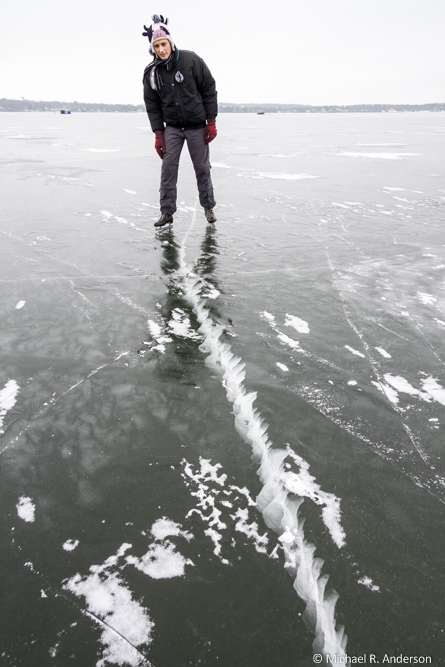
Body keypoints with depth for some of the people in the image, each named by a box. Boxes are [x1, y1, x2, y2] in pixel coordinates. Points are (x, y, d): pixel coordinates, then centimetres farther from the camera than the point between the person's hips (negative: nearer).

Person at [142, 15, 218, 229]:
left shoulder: (191, 60, -11)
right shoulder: (151, 72, -3)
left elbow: (209, 90, -6)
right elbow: (152, 105, 4)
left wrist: (211, 122, -8)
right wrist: (158, 134, -3)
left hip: (197, 126, -2)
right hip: (172, 127, 2)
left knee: (202, 167, 6)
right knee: (168, 168, -6)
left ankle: (208, 207, 22)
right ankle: (167, 212, 1)